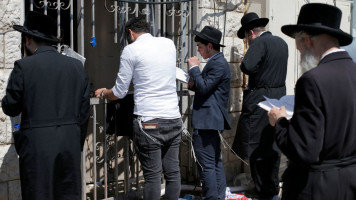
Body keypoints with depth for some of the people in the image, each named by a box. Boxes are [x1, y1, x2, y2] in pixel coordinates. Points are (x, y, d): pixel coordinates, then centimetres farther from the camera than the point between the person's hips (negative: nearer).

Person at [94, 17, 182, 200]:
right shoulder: (169, 44, 12)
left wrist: (103, 93, 21)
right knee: (172, 171, 9)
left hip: (149, 122, -5)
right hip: (174, 119, 5)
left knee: (152, 175, -1)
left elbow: (119, 93, 1)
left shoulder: (131, 50, -3)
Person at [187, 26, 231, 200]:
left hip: (207, 121, -11)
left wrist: (194, 68, -11)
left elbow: (204, 88, -20)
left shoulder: (218, 64, -15)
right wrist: (193, 84, 4)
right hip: (213, 120, 11)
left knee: (206, 164, -8)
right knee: (215, 162, 15)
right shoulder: (216, 62, 17)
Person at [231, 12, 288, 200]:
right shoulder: (282, 42, 12)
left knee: (255, 145, 0)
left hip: (259, 99, -8)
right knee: (272, 145, 15)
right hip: (279, 97, 8)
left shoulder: (259, 42, -14)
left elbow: (246, 66, -25)